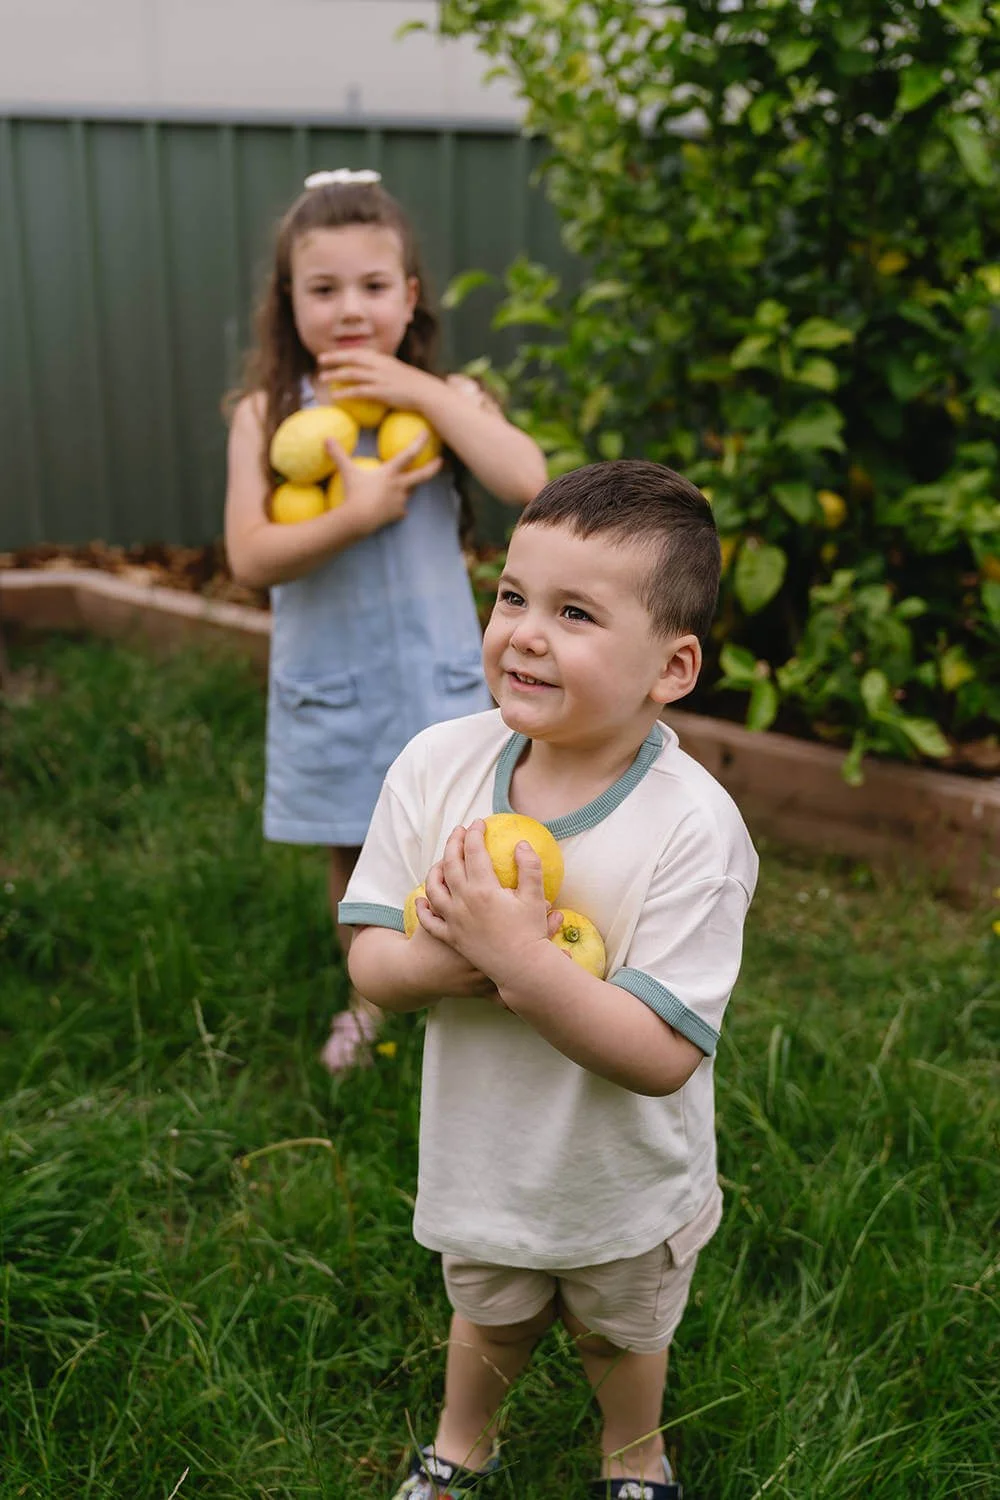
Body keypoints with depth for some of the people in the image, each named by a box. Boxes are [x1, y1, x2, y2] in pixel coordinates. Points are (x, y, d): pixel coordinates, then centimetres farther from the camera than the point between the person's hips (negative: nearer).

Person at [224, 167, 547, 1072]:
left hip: (435, 675, -1)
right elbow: (250, 559, -16)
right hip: (329, 686, 1)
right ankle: (371, 998, 43)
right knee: (353, 858, 18)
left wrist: (425, 393, -23)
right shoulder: (267, 415, -7)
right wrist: (356, 515, -27)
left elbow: (528, 483, -23)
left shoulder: (445, 398, -5)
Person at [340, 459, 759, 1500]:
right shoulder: (437, 765, -17)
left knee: (623, 1338, 27)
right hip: (482, 1167, 3)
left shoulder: (692, 827, -30)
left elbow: (662, 1056, -30)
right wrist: (460, 955, -35)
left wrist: (520, 961, -40)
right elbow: (371, 966, -14)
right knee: (488, 1324, 30)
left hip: (624, 1188, -2)